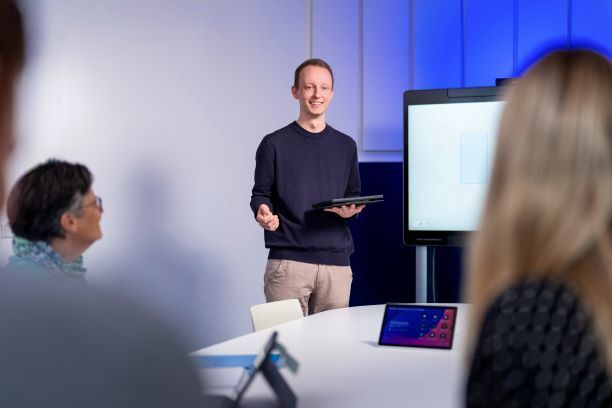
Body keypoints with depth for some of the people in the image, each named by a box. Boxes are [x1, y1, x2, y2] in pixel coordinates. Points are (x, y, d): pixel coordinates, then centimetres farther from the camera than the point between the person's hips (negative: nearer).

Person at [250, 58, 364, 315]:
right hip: (288, 261, -3)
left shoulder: (346, 146, 14)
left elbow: (354, 196, 18)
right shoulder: (274, 144, 3)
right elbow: (261, 195, 4)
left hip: (336, 262, 3)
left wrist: (350, 210, -5)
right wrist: (263, 213, -17)